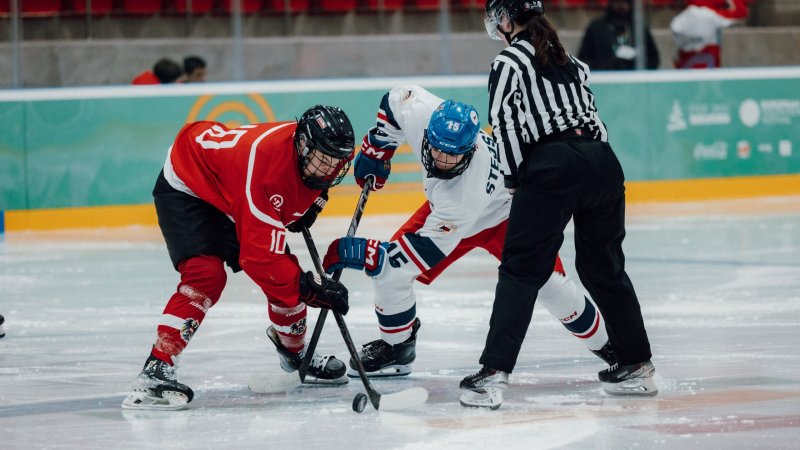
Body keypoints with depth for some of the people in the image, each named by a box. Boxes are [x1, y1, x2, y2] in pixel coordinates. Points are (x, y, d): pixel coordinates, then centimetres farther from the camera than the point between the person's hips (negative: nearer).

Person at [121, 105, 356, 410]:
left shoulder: (312, 150, -17)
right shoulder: (266, 160, -41)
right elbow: (259, 255, -40)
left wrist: (311, 203, -1)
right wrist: (311, 288, -38)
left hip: (230, 193, 9)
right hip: (186, 187, -9)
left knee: (284, 273, 7)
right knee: (206, 275, -28)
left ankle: (294, 351, 34)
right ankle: (155, 371, -32)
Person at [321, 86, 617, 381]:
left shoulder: (468, 188, -45)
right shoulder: (419, 114, -33)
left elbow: (431, 246, -40)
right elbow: (397, 98, -8)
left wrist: (364, 253, -43)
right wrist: (376, 148, -7)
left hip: (505, 214, -6)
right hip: (445, 208, 6)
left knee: (548, 283, -18)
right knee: (389, 271, -9)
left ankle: (603, 343, 5)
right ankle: (396, 346, 12)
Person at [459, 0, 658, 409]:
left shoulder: (509, 62, 1)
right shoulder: (567, 58, 21)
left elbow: (505, 126, -5)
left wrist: (514, 179, 5)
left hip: (552, 167, -6)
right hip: (600, 160, 6)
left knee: (521, 271, -5)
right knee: (604, 266, 19)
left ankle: (494, 374, -13)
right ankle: (637, 366, 23)